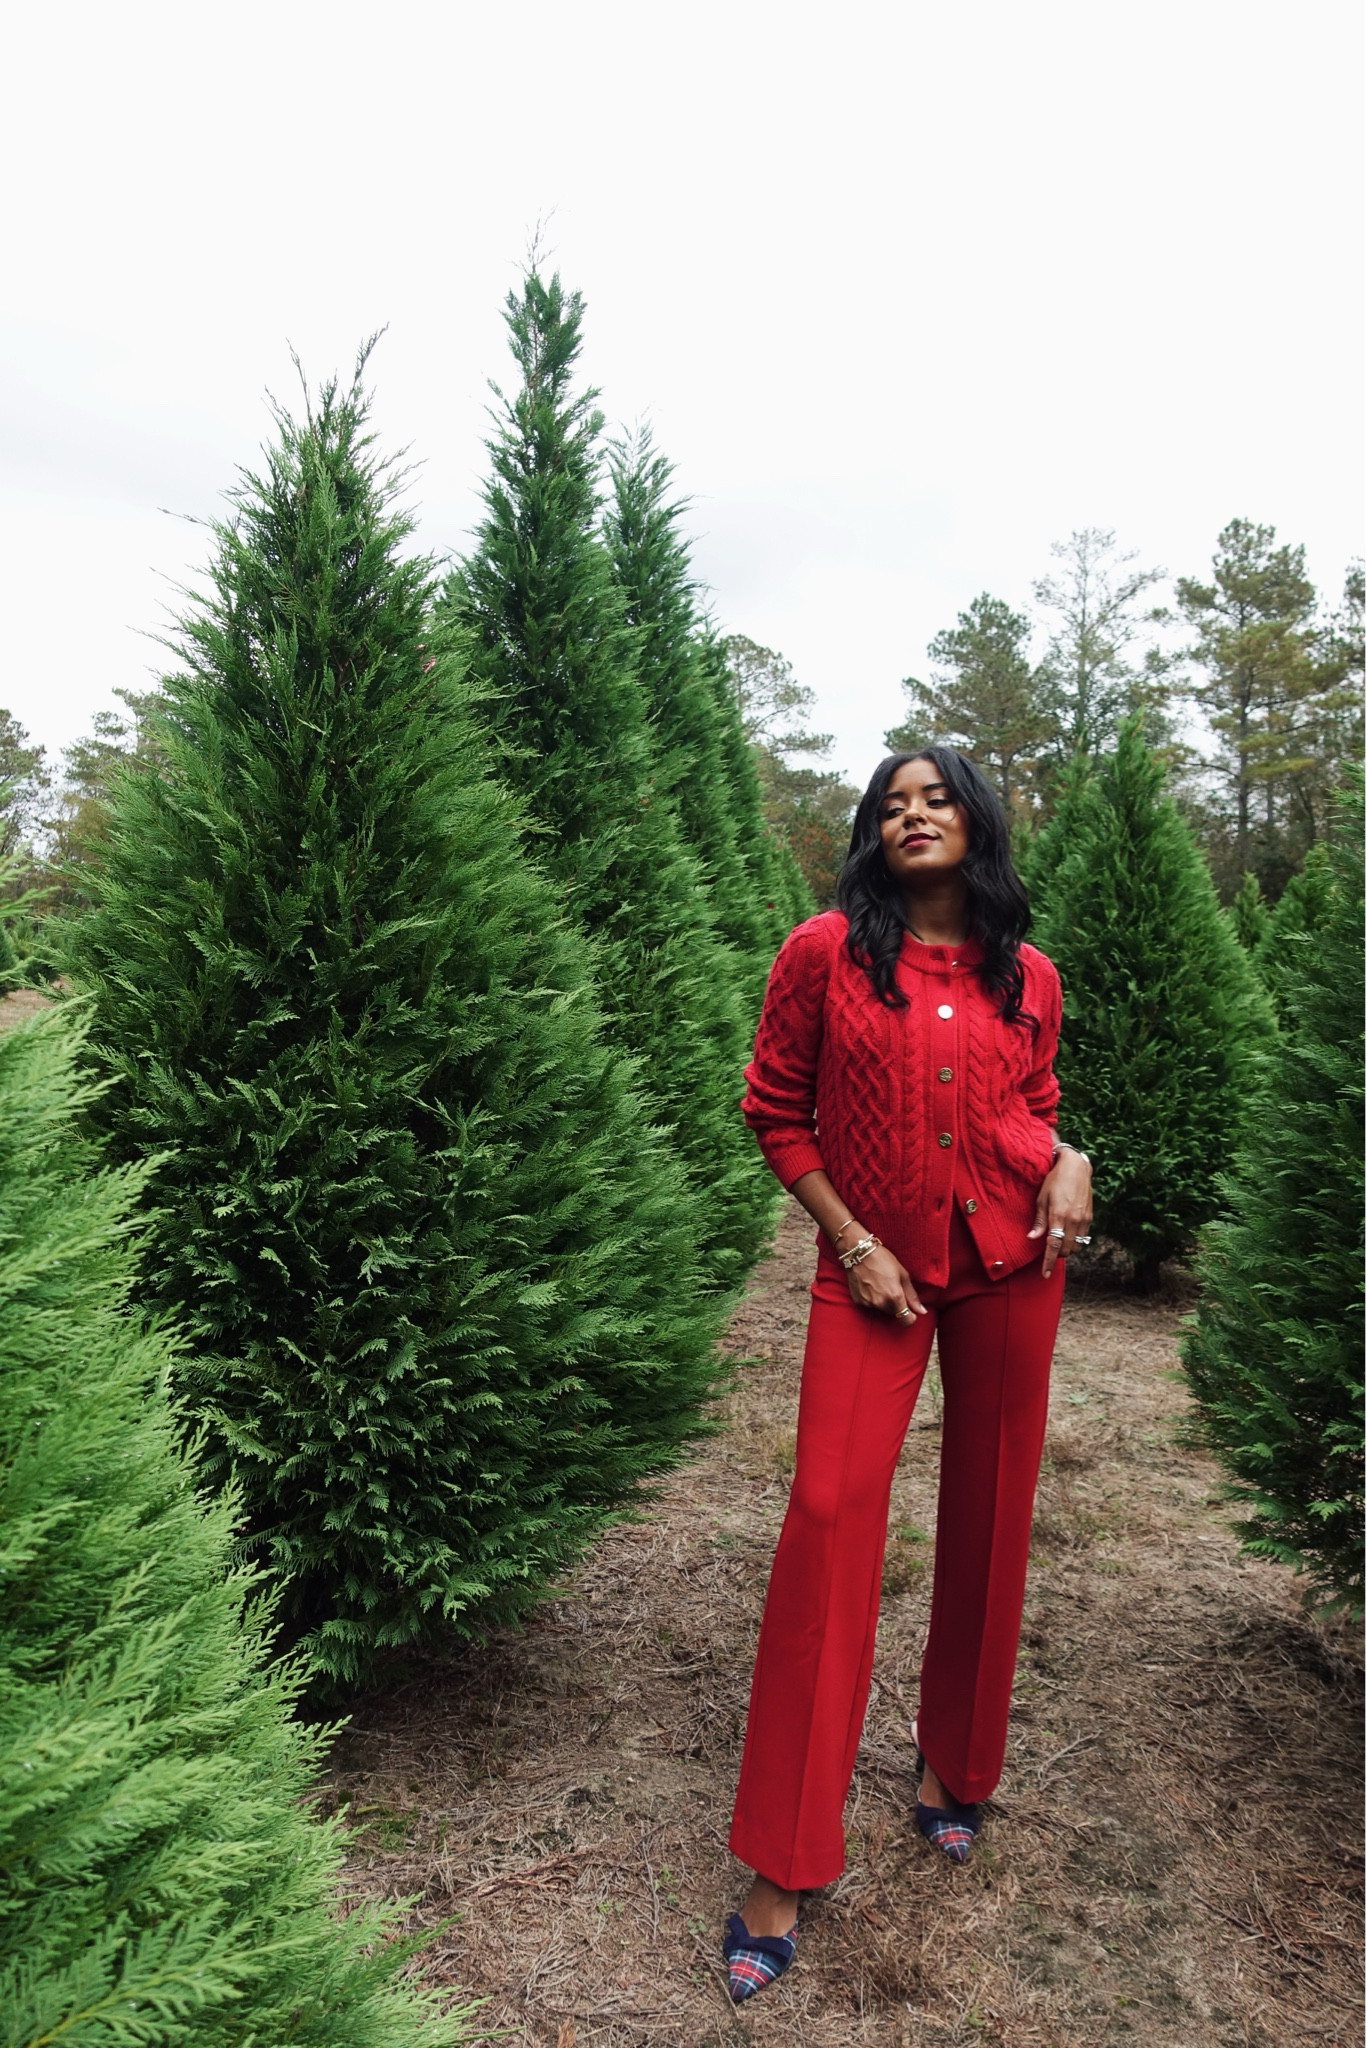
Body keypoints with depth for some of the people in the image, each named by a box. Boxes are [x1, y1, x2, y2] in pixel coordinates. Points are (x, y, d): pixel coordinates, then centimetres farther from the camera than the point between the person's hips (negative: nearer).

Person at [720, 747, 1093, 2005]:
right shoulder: (827, 952, -4)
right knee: (831, 1511, -9)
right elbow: (776, 1109, 0)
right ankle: (784, 1869, 6)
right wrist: (852, 1241, -7)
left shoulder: (1029, 978, 5)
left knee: (990, 1514, 11)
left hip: (1010, 1263, 3)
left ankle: (955, 1764, 38)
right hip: (875, 1268, -3)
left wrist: (1069, 1163, -5)